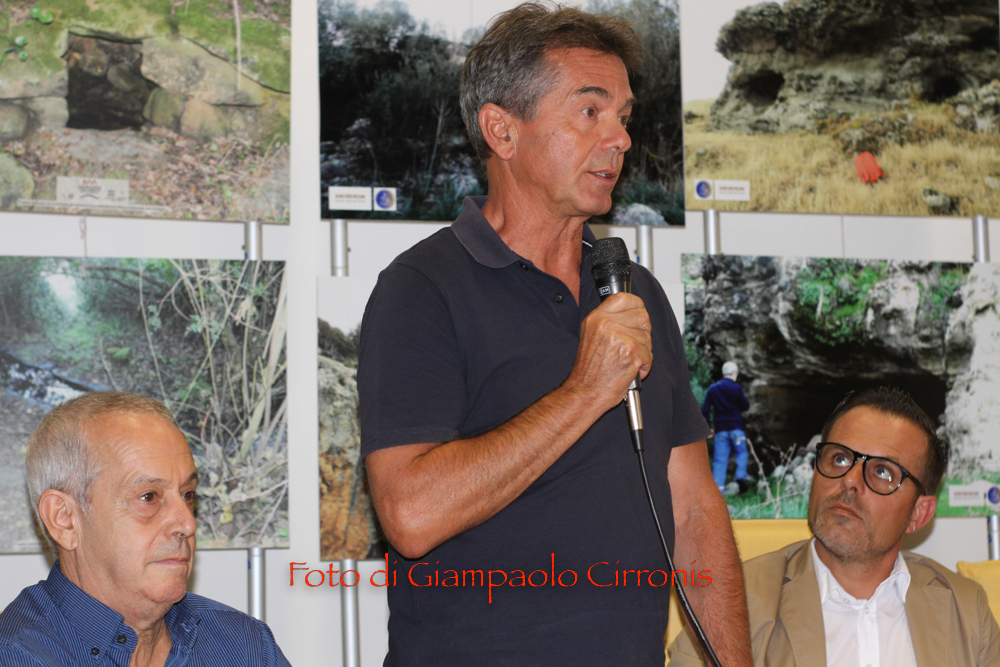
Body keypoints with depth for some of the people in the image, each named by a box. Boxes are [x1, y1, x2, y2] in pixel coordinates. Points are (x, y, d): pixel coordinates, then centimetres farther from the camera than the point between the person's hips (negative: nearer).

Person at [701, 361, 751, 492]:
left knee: (720, 458, 2)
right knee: (741, 452, 8)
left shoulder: (712, 389, 7)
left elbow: (705, 410, 4)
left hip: (720, 428, 3)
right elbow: (746, 406, 4)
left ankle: (718, 487, -5)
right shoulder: (736, 388, -4)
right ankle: (740, 475, -14)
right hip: (735, 427, -3)